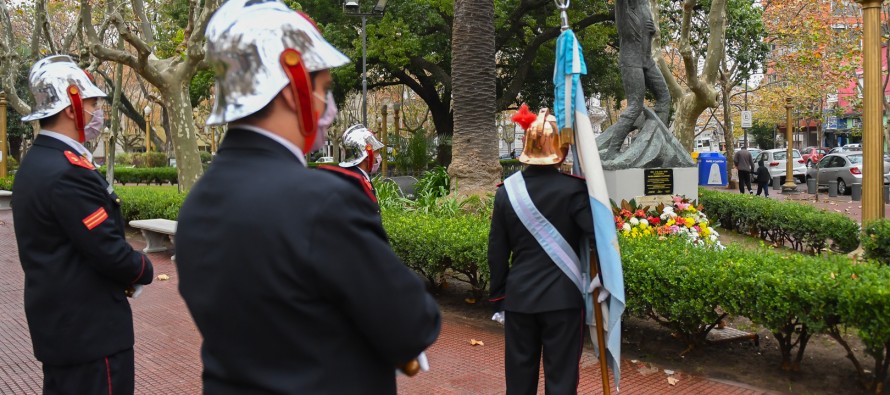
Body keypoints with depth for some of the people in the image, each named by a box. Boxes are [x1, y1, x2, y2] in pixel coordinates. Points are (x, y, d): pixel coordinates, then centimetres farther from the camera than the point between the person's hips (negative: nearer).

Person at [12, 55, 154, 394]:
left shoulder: (36, 162, 10)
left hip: (58, 321, 10)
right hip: (89, 327, -10)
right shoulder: (68, 171, -22)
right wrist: (144, 270, -2)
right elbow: (108, 250, -22)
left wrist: (121, 274, 7)